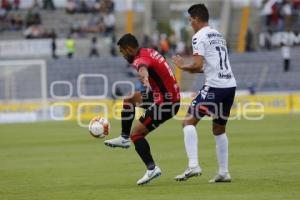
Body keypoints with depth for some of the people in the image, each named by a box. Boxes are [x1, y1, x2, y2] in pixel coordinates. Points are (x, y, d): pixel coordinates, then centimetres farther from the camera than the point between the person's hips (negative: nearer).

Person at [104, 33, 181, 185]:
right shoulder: (149, 52, 10)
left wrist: (144, 78, -69)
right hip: (169, 96, 10)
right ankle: (124, 138, 25)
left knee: (136, 133, -9)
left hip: (166, 102, -10)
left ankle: (152, 168, -14)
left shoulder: (140, 59, -19)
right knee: (129, 100, 22)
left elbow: (143, 68, -46)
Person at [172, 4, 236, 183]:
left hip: (215, 86, -8)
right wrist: (197, 70, 27)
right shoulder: (218, 35, 21)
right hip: (230, 85, 8)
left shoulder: (200, 36, -5)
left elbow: (197, 65, -15)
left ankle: (193, 165, -20)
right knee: (219, 129, 19)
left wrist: (183, 66, 3)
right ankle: (224, 173, 17)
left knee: (189, 121, -7)